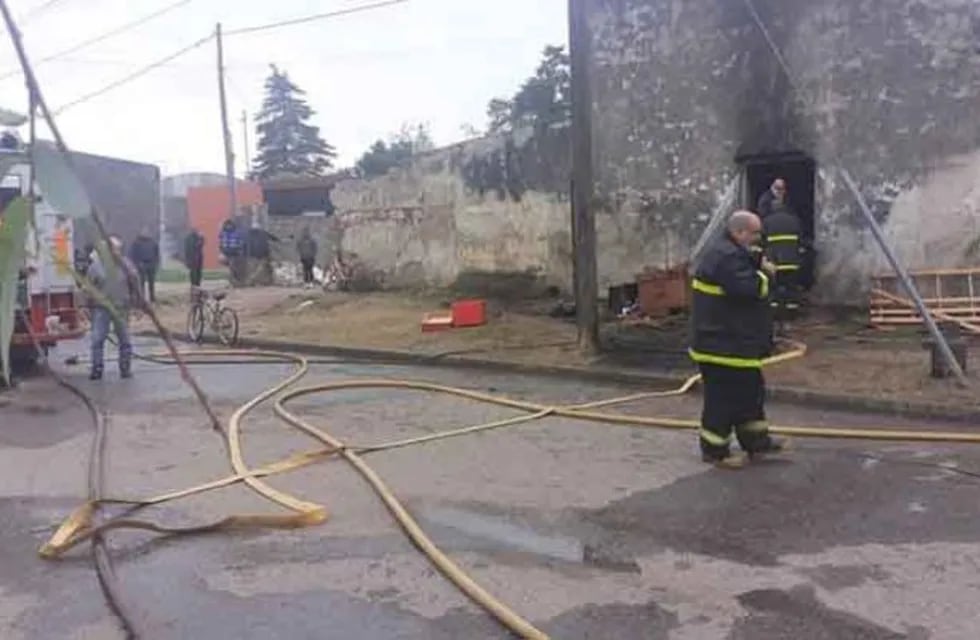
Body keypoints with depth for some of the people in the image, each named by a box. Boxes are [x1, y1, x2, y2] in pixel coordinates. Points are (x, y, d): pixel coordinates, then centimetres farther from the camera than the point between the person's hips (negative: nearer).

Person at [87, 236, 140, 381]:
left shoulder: (126, 265, -2)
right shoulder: (96, 266, -4)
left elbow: (135, 284, 3)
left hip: (121, 308, 1)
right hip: (101, 308, -1)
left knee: (124, 340, 6)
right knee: (97, 339, -4)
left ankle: (125, 369, 16)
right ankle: (96, 370, 2)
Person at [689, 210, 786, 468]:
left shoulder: (730, 253, 15)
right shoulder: (727, 257, -22)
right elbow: (750, 289, -28)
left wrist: (759, 262, 3)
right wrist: (763, 275, -9)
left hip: (735, 342, 12)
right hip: (722, 345, -12)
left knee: (750, 391, 20)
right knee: (723, 398, -2)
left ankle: (756, 440, 32)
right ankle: (714, 450, 10)